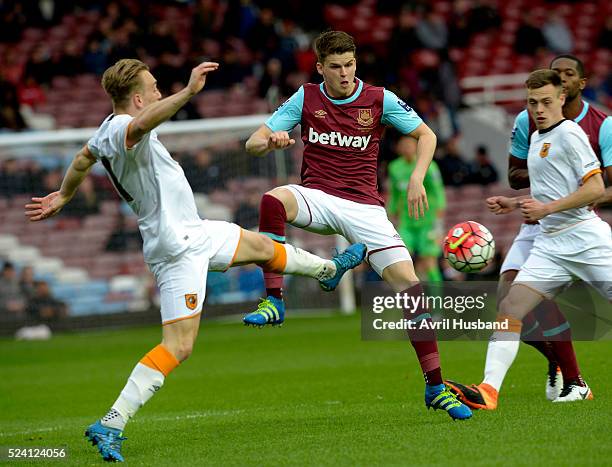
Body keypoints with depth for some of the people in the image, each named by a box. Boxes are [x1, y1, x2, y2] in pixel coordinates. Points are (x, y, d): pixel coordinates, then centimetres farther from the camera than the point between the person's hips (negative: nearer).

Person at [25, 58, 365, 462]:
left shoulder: (108, 129, 8)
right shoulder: (123, 130, -23)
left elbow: (83, 159, 27)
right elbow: (142, 123, -49)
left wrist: (63, 197, 45)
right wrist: (188, 92, -60)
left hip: (194, 232, 10)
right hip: (178, 249, -10)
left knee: (260, 245, 29)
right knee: (179, 345, -12)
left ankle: (329, 269, 57)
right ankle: (110, 425, -14)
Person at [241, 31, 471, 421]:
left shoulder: (379, 99, 1)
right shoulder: (306, 99, 2)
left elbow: (425, 134, 12)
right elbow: (253, 143, 1)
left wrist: (417, 179, -4)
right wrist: (270, 141, -23)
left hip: (365, 206, 0)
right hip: (316, 198, 0)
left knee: (411, 287, -11)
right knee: (273, 200, -36)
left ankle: (436, 387, -1)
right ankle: (273, 300, -27)